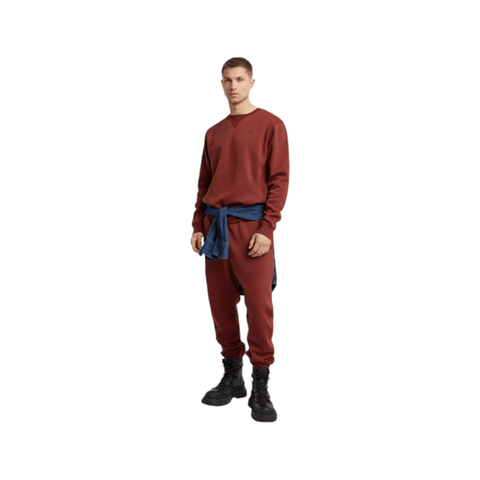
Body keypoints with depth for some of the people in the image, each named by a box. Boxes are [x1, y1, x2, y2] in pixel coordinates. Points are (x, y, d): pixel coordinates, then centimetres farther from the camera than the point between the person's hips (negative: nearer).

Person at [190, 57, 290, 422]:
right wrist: (198, 226, 9)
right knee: (221, 304, 7)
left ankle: (261, 389, 4)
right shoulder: (213, 133, 17)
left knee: (259, 304, -6)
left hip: (251, 225, -5)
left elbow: (279, 179, -6)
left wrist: (266, 229, -14)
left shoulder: (270, 125, 1)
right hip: (215, 225, 5)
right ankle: (232, 377, 21)